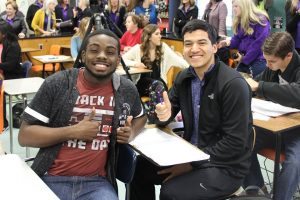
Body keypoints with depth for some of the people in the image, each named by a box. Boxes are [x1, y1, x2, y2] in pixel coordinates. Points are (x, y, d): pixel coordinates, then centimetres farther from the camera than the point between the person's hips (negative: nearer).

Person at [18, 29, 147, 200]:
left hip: (97, 182, 2)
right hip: (52, 179, -1)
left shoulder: (127, 90, 3)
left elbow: (140, 116, 25)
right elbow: (25, 135, -4)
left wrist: (131, 132, 2)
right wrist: (73, 131, -15)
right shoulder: (57, 83, -4)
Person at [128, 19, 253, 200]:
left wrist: (192, 163, -22)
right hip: (190, 153, 7)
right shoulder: (184, 78, 2)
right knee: (140, 166, 1)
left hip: (225, 166, -7)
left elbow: (235, 143, -21)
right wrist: (164, 115, -17)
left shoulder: (233, 84, -20)